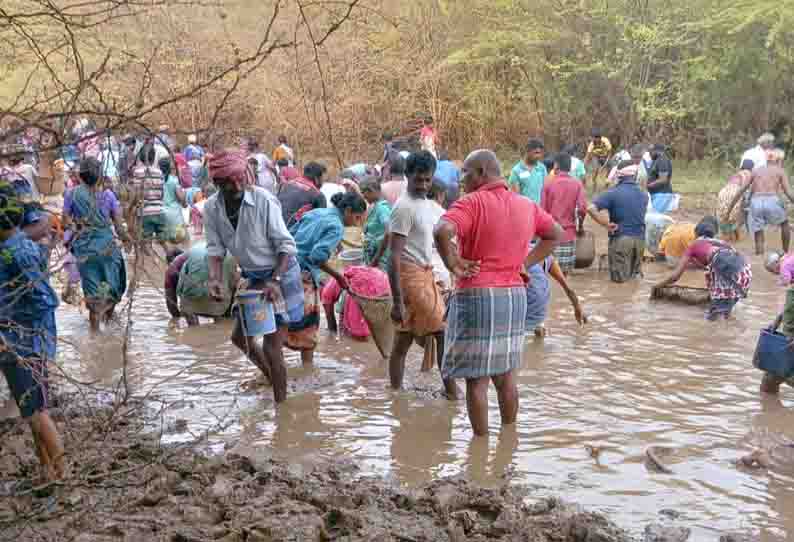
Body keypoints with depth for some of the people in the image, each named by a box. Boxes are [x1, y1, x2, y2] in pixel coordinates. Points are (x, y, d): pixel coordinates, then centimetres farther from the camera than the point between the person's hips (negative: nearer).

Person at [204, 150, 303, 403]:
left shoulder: (264, 200, -24)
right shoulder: (212, 207, -9)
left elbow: (286, 245, -20)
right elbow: (215, 248, -3)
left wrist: (275, 280, -30)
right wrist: (215, 279, -20)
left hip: (281, 273, -7)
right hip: (253, 277, 7)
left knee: (271, 348, -7)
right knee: (240, 338, 20)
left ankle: (280, 403, 8)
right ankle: (271, 378, 43)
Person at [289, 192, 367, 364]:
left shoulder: (314, 213, 16)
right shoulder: (337, 227, -8)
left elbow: (289, 235, 17)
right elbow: (318, 255, -21)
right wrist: (338, 276, -12)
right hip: (303, 275, -8)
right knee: (308, 324, 6)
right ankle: (307, 364, 12)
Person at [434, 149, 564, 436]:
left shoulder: (473, 202, -12)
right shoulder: (527, 206, 9)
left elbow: (442, 232, -29)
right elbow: (556, 234, 22)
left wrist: (453, 264, -14)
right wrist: (525, 263, 15)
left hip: (477, 296, -7)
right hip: (515, 296, 7)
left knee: (476, 379, 3)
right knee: (506, 375, 17)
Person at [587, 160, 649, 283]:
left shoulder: (613, 193, -11)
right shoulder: (644, 195, 5)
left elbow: (590, 208, -20)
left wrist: (606, 225, -13)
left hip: (621, 238, -4)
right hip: (640, 238, 4)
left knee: (619, 277, 7)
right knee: (635, 273, 21)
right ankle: (637, 272, -2)